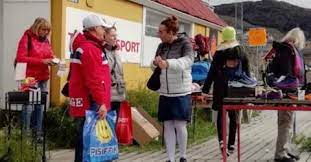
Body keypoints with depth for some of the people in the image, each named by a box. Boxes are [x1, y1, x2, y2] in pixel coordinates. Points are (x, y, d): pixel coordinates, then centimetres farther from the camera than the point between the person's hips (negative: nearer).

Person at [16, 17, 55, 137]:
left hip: (43, 78, 7)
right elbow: (21, 58, -15)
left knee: (40, 106, 9)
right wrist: (42, 61, -20)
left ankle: (38, 132, 16)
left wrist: (52, 60, -4)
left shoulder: (45, 40, 14)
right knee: (28, 106, -5)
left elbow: (49, 55, 22)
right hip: (30, 78, -7)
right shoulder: (27, 38, -6)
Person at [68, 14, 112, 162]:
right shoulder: (90, 48, -16)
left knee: (84, 139, 15)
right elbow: (94, 79, -23)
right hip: (90, 104, -11)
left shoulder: (83, 46, 18)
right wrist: (101, 102, -21)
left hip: (85, 102, 11)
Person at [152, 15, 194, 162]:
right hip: (164, 93, 4)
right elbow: (154, 66, 9)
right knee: (168, 126, 5)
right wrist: (155, 63, -17)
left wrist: (168, 63, -40)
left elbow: (188, 60, -24)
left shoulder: (184, 43, -6)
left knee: (180, 125, -2)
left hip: (181, 92, -4)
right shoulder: (161, 46, 9)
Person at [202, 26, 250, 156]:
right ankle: (231, 145, 12)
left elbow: (212, 72, -4)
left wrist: (205, 90, -1)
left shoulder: (219, 53, -3)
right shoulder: (240, 51, 4)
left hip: (222, 87, -1)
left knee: (221, 113, 6)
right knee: (234, 115, 9)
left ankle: (221, 140, -12)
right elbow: (247, 72, 6)